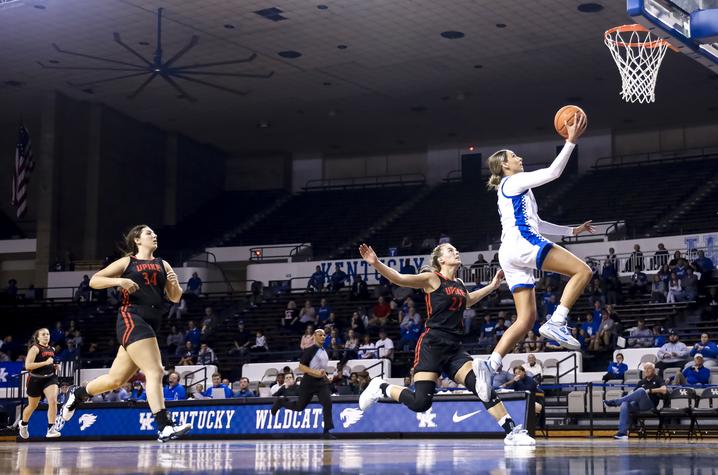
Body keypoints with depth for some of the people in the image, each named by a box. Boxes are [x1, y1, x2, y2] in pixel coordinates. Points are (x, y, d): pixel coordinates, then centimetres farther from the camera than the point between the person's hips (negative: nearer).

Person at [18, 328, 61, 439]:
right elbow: (28, 365, -24)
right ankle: (23, 424, 44)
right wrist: (45, 363, -26)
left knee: (53, 401, -20)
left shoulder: (51, 349, 8)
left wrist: (54, 366, 6)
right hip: (36, 380, -4)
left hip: (50, 378, 4)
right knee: (33, 406, 14)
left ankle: (51, 429, -19)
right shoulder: (35, 348, -13)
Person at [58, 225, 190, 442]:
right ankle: (164, 427, -27)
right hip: (131, 319, -7)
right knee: (155, 372, -20)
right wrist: (119, 281, -12)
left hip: (150, 325, 7)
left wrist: (174, 283, -5)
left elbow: (175, 298, 17)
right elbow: (94, 281, 5)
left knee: (116, 379, 13)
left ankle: (78, 394, 38)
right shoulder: (127, 262, 6)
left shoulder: (163, 265, 19)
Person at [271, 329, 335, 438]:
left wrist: (324, 375, 15)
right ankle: (281, 402, 34)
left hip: (322, 382, 5)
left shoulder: (325, 351, 11)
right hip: (309, 382, -5)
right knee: (300, 406, 5)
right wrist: (316, 373, -24)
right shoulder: (309, 350, -11)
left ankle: (327, 431, -12)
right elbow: (301, 367, -16)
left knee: (327, 403, -15)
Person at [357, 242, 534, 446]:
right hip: (432, 346, -6)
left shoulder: (459, 284, 18)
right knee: (420, 402, -13)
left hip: (455, 348, 6)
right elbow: (398, 278, -11)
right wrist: (376, 263, -26)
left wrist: (492, 286, 42)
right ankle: (382, 387, 11)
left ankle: (511, 431, -10)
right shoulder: (432, 279, -2)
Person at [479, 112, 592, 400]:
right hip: (521, 244, -9)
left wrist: (572, 231, 36)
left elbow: (536, 224, 38)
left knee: (526, 319, 3)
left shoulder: (512, 191, 32)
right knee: (582, 271, -13)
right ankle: (556, 323, -23)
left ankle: (490, 365, -10)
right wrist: (571, 141, -3)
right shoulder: (514, 181, 4)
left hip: (511, 254, 9)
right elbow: (553, 172, -6)